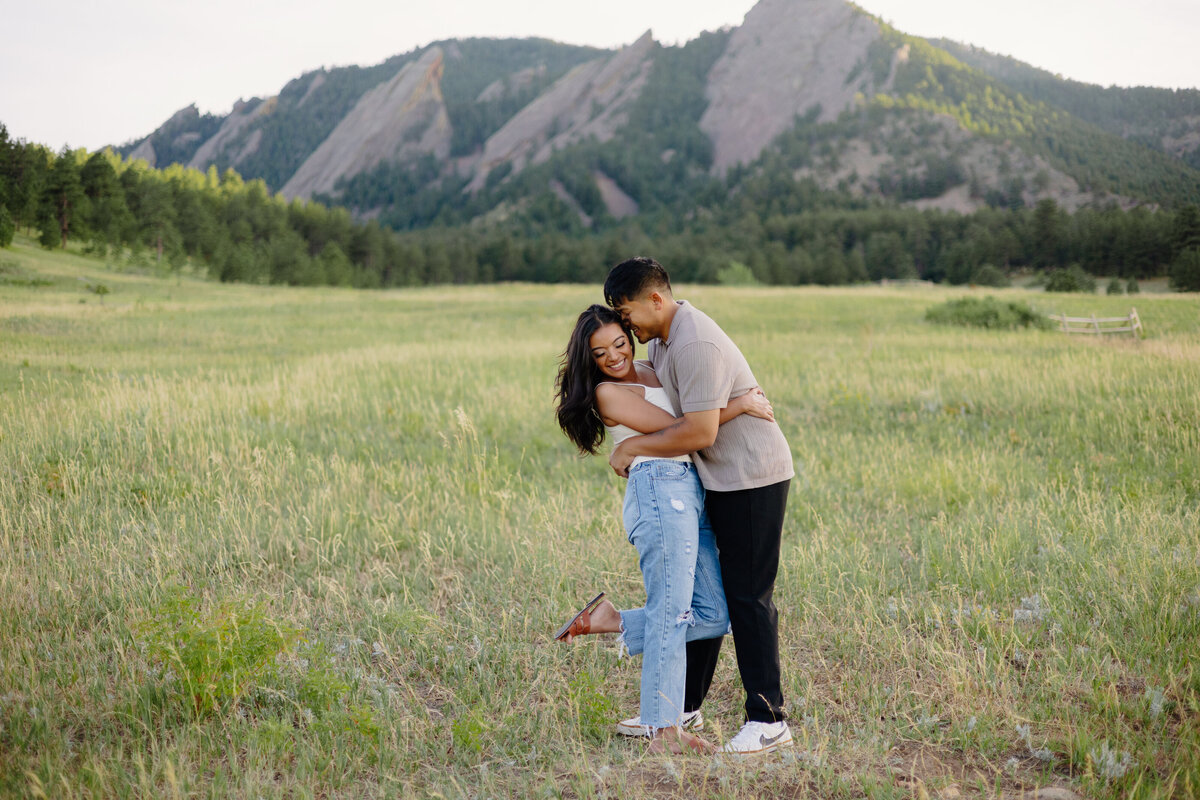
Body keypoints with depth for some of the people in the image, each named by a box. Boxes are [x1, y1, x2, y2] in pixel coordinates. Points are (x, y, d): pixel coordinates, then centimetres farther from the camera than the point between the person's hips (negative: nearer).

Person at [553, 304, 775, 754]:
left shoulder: (648, 371, 21)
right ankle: (664, 730, -8)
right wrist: (741, 405, -7)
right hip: (660, 491, -9)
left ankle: (610, 621, 14)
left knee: (712, 615, 3)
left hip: (690, 494, 9)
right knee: (671, 612, -11)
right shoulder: (609, 393, -4)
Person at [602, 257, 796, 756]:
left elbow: (699, 433, -25)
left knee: (747, 596, -7)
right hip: (721, 479, 10)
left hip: (752, 477, -10)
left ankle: (768, 720, 0)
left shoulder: (696, 346, -23)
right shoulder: (663, 339, 9)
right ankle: (683, 706, 22)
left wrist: (634, 447, -14)